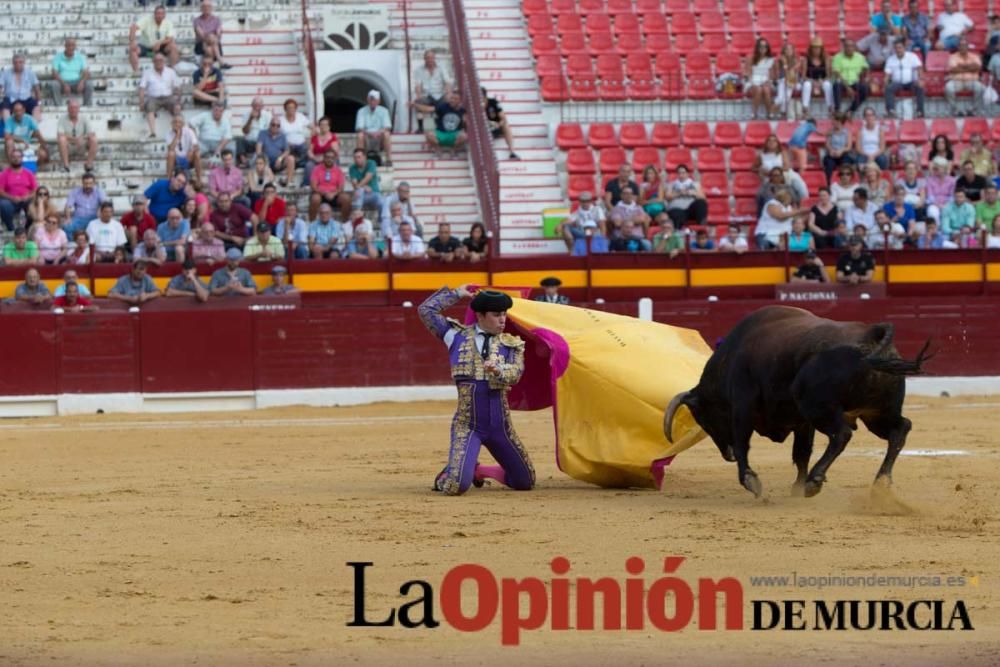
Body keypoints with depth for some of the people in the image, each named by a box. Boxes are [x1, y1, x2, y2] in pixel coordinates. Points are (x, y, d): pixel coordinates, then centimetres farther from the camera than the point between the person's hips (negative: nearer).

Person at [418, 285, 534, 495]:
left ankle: (479, 470, 34)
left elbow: (516, 372, -11)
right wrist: (456, 294, 8)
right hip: (467, 425, -3)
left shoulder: (511, 344, 7)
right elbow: (426, 310, 4)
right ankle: (445, 477, 20)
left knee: (525, 482, 11)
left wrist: (498, 370, -32)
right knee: (456, 486, -18)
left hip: (500, 426, 3)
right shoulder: (458, 336, 5)